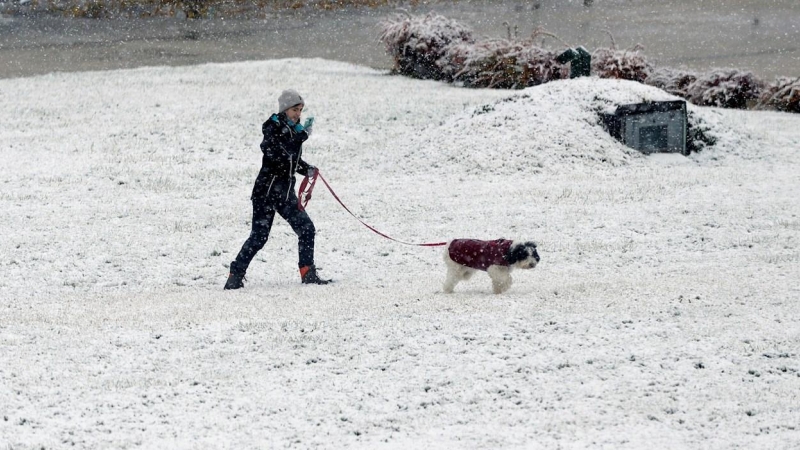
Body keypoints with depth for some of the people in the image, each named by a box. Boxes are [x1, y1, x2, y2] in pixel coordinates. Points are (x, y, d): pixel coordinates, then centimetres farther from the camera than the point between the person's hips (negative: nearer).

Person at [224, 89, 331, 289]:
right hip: (267, 190, -7)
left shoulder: (295, 130, 10)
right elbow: (280, 154, -29)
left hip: (286, 191, 7)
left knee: (306, 228, 1)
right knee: (259, 235, -9)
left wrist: (307, 169, 6)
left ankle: (308, 273, 11)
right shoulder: (273, 128, -12)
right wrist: (302, 136, -31)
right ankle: (235, 275, -1)